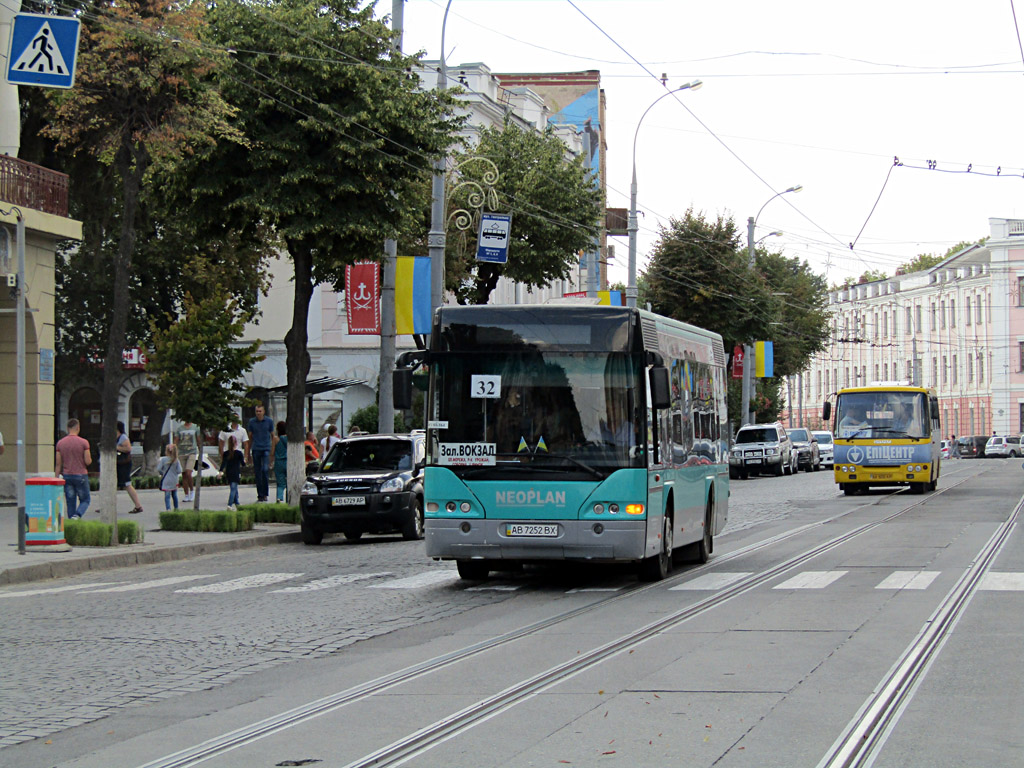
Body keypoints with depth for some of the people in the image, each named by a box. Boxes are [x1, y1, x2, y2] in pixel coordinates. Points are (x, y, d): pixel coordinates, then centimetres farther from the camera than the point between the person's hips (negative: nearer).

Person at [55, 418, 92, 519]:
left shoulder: (60, 443, 2)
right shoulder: (83, 442, -9)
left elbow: (58, 464, 3)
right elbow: (88, 461, -11)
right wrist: (89, 458, 13)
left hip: (67, 476, 3)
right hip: (81, 476, -3)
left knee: (70, 503, 9)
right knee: (85, 500, 9)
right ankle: (77, 515, -16)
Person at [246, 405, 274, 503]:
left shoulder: (269, 421, 4)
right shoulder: (252, 422, 8)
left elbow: (272, 436, 11)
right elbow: (250, 437, 15)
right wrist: (248, 453, 15)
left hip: (266, 449, -2)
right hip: (256, 449, 2)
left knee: (265, 470, -18)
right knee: (257, 473, 3)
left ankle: (265, 494, -8)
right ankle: (260, 496, 9)